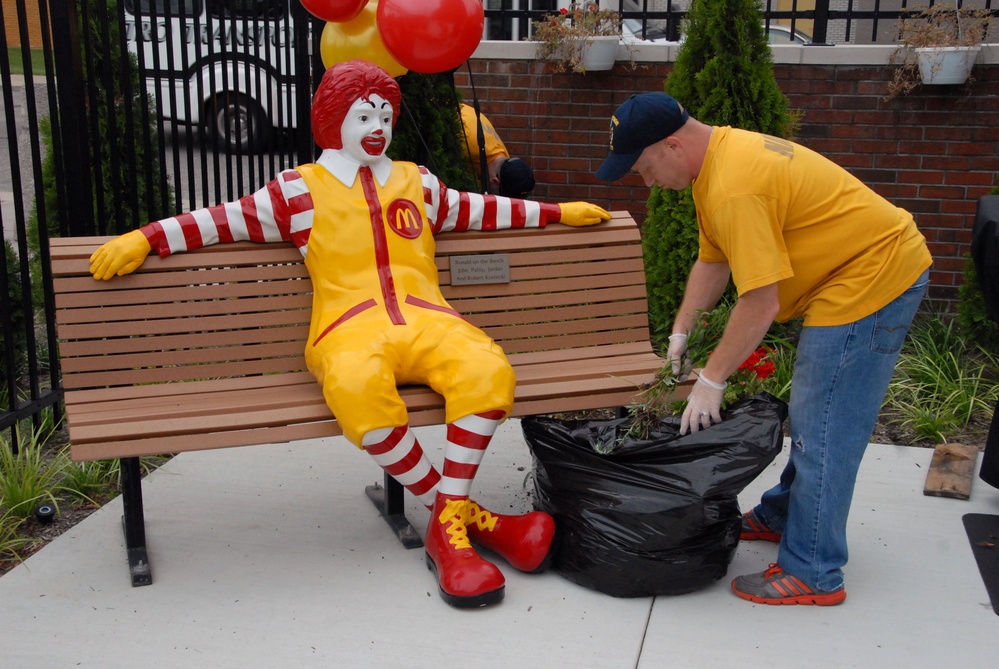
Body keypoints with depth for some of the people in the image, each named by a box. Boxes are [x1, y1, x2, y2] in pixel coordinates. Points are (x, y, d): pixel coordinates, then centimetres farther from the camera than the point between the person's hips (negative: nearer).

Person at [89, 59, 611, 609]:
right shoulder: (301, 189, 18)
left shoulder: (415, 181, 28)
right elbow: (226, 220, 15)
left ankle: (449, 523, -18)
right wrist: (145, 239, 7)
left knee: (487, 370, -31)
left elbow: (478, 211, 37)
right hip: (351, 329, -3)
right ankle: (465, 515, -21)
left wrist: (556, 212, 39)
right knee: (358, 389, -39)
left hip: (425, 320, 3)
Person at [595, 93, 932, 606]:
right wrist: (680, 332, 8)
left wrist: (711, 380, -17)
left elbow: (760, 302, -27)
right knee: (813, 415, 20)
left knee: (823, 430, -6)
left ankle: (812, 573, 3)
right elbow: (712, 261, 13)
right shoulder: (717, 157, 6)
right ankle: (784, 516, 35)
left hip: (872, 278, -11)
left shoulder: (735, 189, -28)